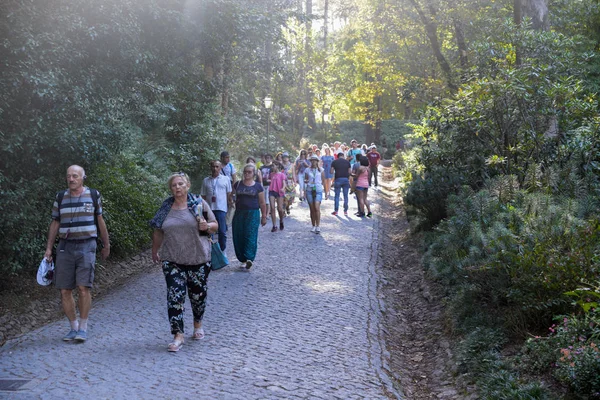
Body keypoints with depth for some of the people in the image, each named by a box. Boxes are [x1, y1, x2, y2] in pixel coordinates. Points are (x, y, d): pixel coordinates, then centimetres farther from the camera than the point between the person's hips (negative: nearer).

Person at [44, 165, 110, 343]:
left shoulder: (93, 195, 4)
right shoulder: (60, 197, 8)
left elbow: (100, 221, 11)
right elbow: (55, 223, 13)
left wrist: (106, 245, 14)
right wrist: (49, 248, 6)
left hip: (86, 246, -2)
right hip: (65, 247, 3)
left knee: (84, 287, -14)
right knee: (64, 290, 0)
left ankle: (83, 328, 0)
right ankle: (74, 327, 13)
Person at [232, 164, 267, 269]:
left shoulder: (258, 186, 4)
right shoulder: (237, 184, 10)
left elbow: (262, 203, 6)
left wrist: (264, 216, 4)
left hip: (253, 214, -2)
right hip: (239, 213, 2)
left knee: (250, 236, -11)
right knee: (239, 236, 1)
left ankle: (249, 258, -16)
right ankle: (242, 258, 10)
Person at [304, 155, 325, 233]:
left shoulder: (320, 170, 6)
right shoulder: (307, 170, 8)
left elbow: (323, 181, 10)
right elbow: (305, 180, 14)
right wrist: (306, 181, -10)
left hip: (318, 190, -2)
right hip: (309, 190, 2)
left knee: (317, 208, -15)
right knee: (312, 209, 4)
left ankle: (318, 226, -13)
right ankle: (313, 226, 14)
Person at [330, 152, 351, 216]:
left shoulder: (334, 162, 3)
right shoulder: (347, 162, 7)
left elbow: (332, 172, 0)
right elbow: (349, 172, 6)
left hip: (338, 179, -1)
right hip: (346, 179, 1)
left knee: (337, 196, 5)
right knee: (345, 196, 7)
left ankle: (336, 211, 5)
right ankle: (345, 211, 8)